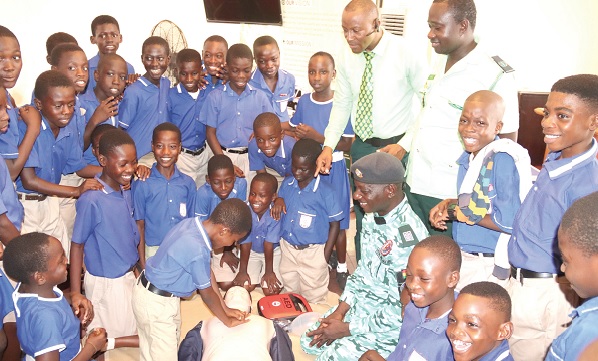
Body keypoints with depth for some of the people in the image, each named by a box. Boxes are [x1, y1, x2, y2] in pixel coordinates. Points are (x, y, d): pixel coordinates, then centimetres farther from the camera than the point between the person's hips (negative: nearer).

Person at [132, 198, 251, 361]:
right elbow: (207, 293, -17)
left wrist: (225, 309, 8)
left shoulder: (193, 223, -9)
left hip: (155, 294, 9)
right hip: (156, 303, -9)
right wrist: (227, 321, 0)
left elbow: (207, 271, 2)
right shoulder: (197, 250, -34)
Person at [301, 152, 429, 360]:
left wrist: (346, 329, -18)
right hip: (364, 303, 8)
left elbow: (401, 311, -27)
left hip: (392, 325, -8)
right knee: (309, 341, 9)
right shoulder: (372, 217, -4)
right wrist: (340, 310, -1)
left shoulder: (408, 236, -31)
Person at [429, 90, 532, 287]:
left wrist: (459, 213, -15)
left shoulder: (503, 159, -21)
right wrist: (448, 204, -1)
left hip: (487, 266, -7)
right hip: (461, 256, 8)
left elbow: (509, 222, -23)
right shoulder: (468, 157, 4)